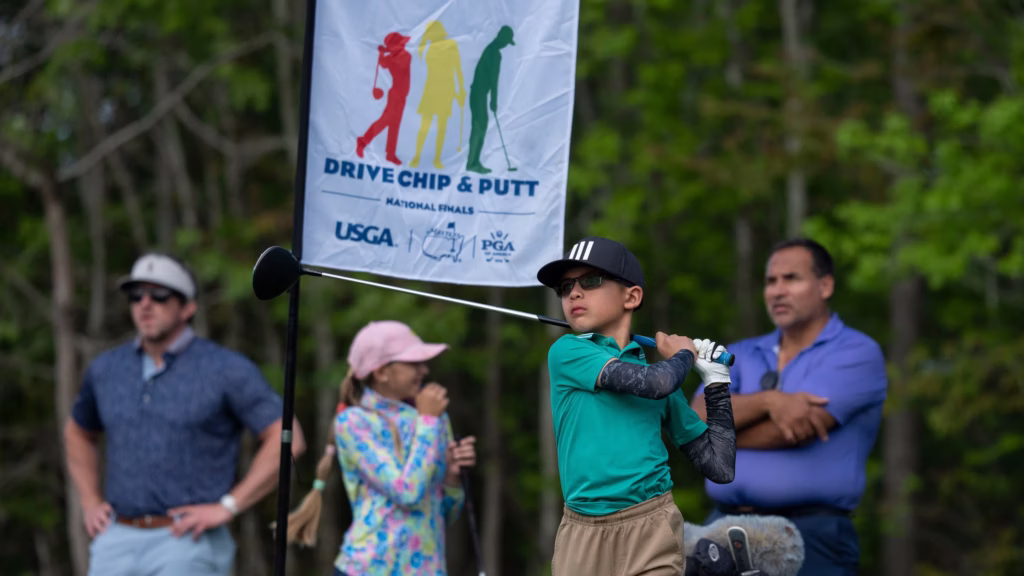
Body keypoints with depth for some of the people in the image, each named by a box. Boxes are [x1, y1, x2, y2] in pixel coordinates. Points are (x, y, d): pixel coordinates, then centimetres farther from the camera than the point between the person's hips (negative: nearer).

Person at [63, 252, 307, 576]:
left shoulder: (226, 370, -3)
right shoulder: (106, 369, 13)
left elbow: (287, 440, -6)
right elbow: (78, 433, 32)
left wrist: (228, 506, -10)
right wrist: (90, 503, 17)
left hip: (188, 543, -5)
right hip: (117, 542, 5)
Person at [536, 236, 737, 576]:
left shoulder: (661, 377, 11)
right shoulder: (565, 352, 3)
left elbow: (720, 467, 10)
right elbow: (655, 382, -11)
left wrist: (716, 384, 11)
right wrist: (683, 355, 9)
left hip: (649, 528, 1)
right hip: (580, 534, -1)